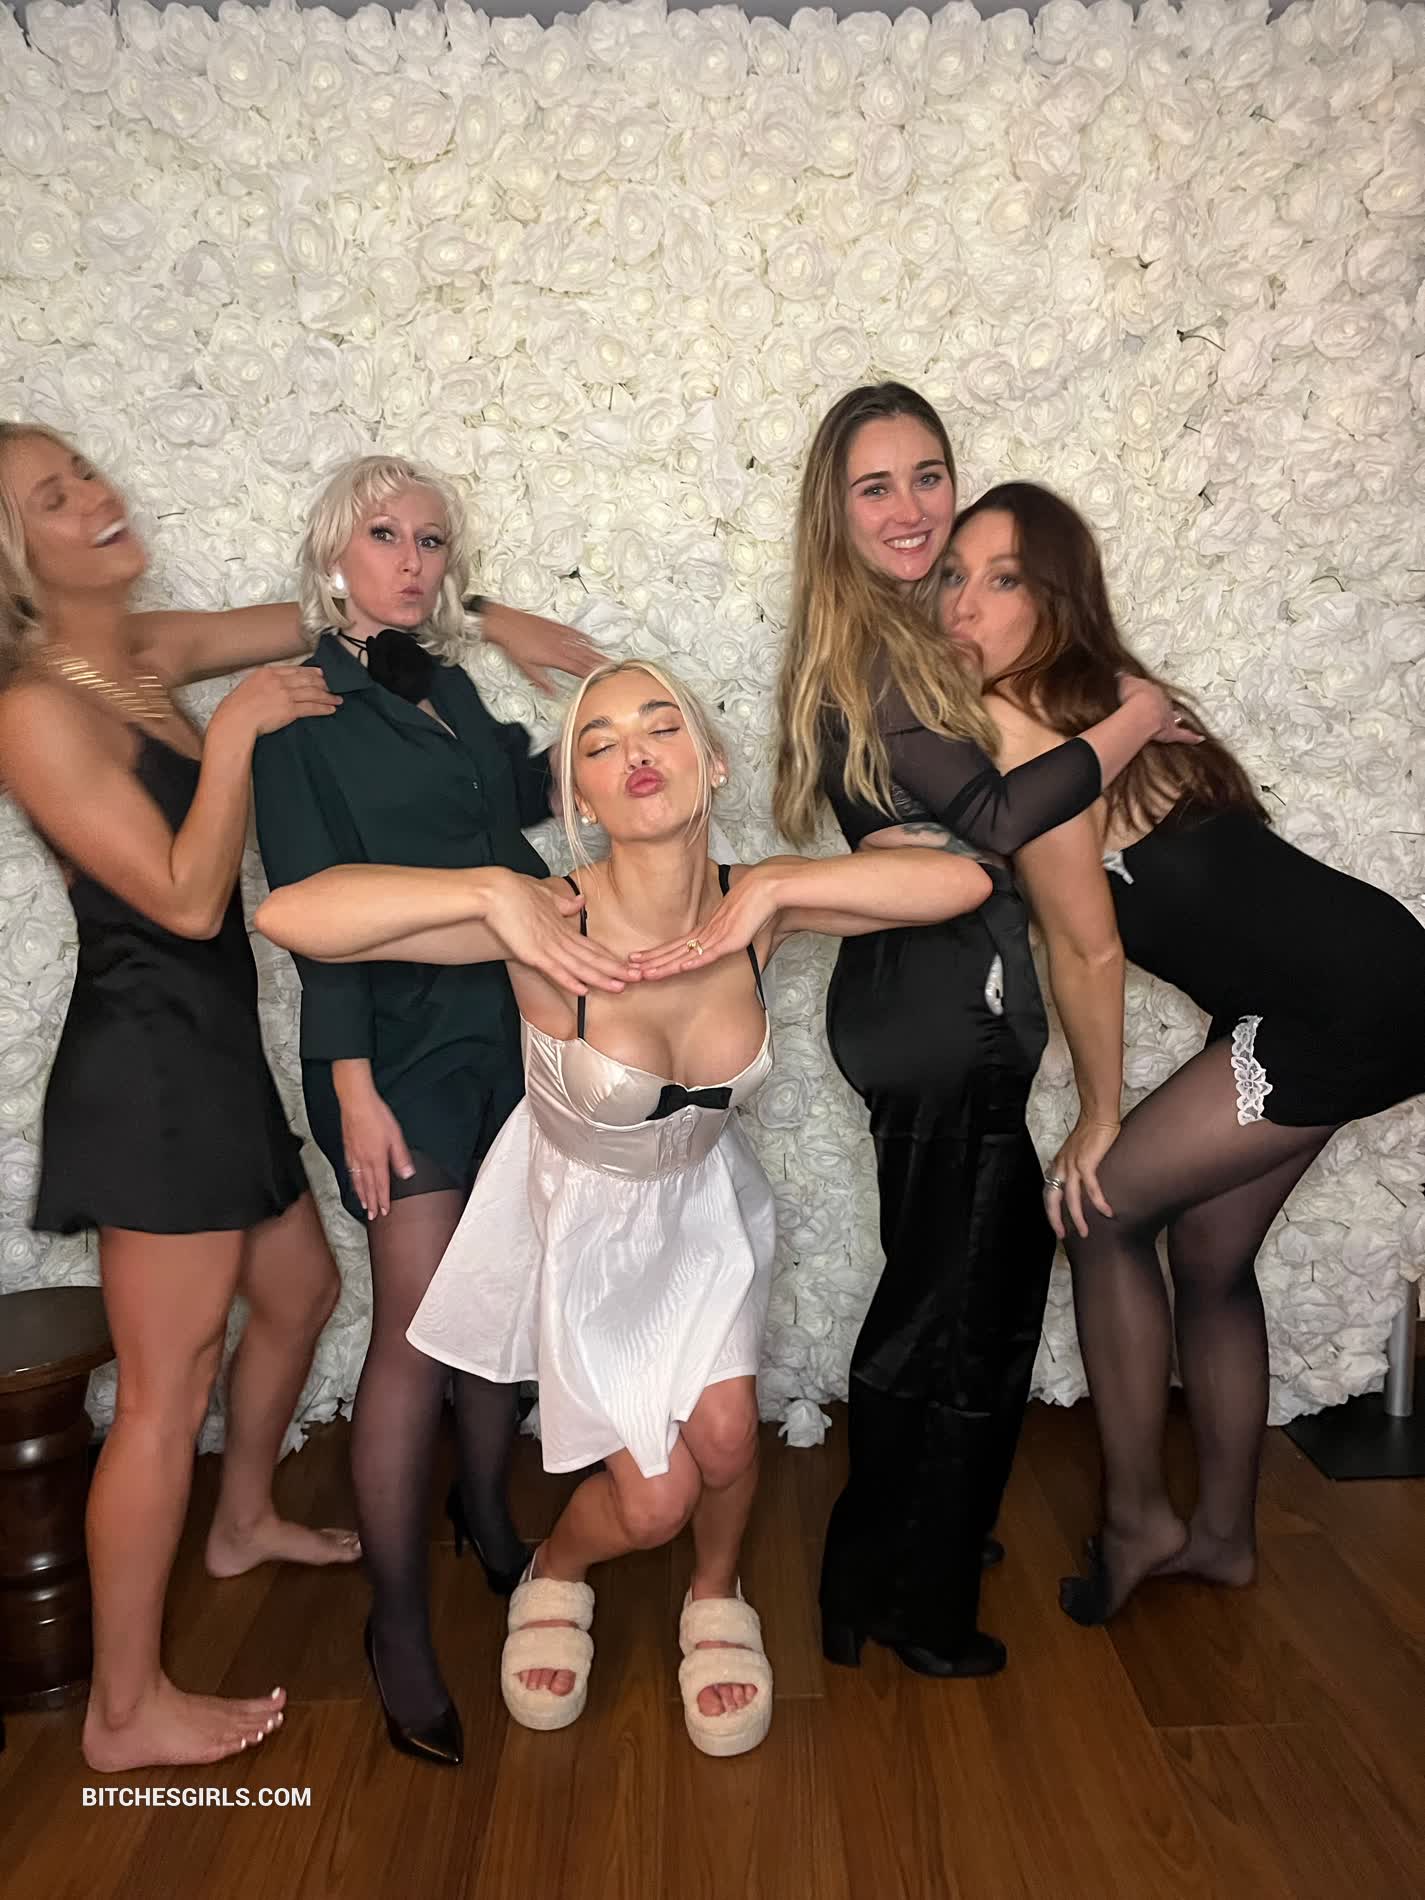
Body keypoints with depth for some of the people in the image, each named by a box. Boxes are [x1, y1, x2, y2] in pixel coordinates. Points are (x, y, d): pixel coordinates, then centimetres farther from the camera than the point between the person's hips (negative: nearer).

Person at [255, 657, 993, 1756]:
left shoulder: (757, 906, -20)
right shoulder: (543, 922, -31)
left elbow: (964, 883, -25)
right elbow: (290, 915, -37)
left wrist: (779, 886, -33)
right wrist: (489, 891, -43)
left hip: (704, 1199, 3)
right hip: (582, 1212, -2)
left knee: (723, 1439, -8)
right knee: (653, 1501, 1)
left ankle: (716, 1600, 31)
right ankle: (557, 1575, 40)